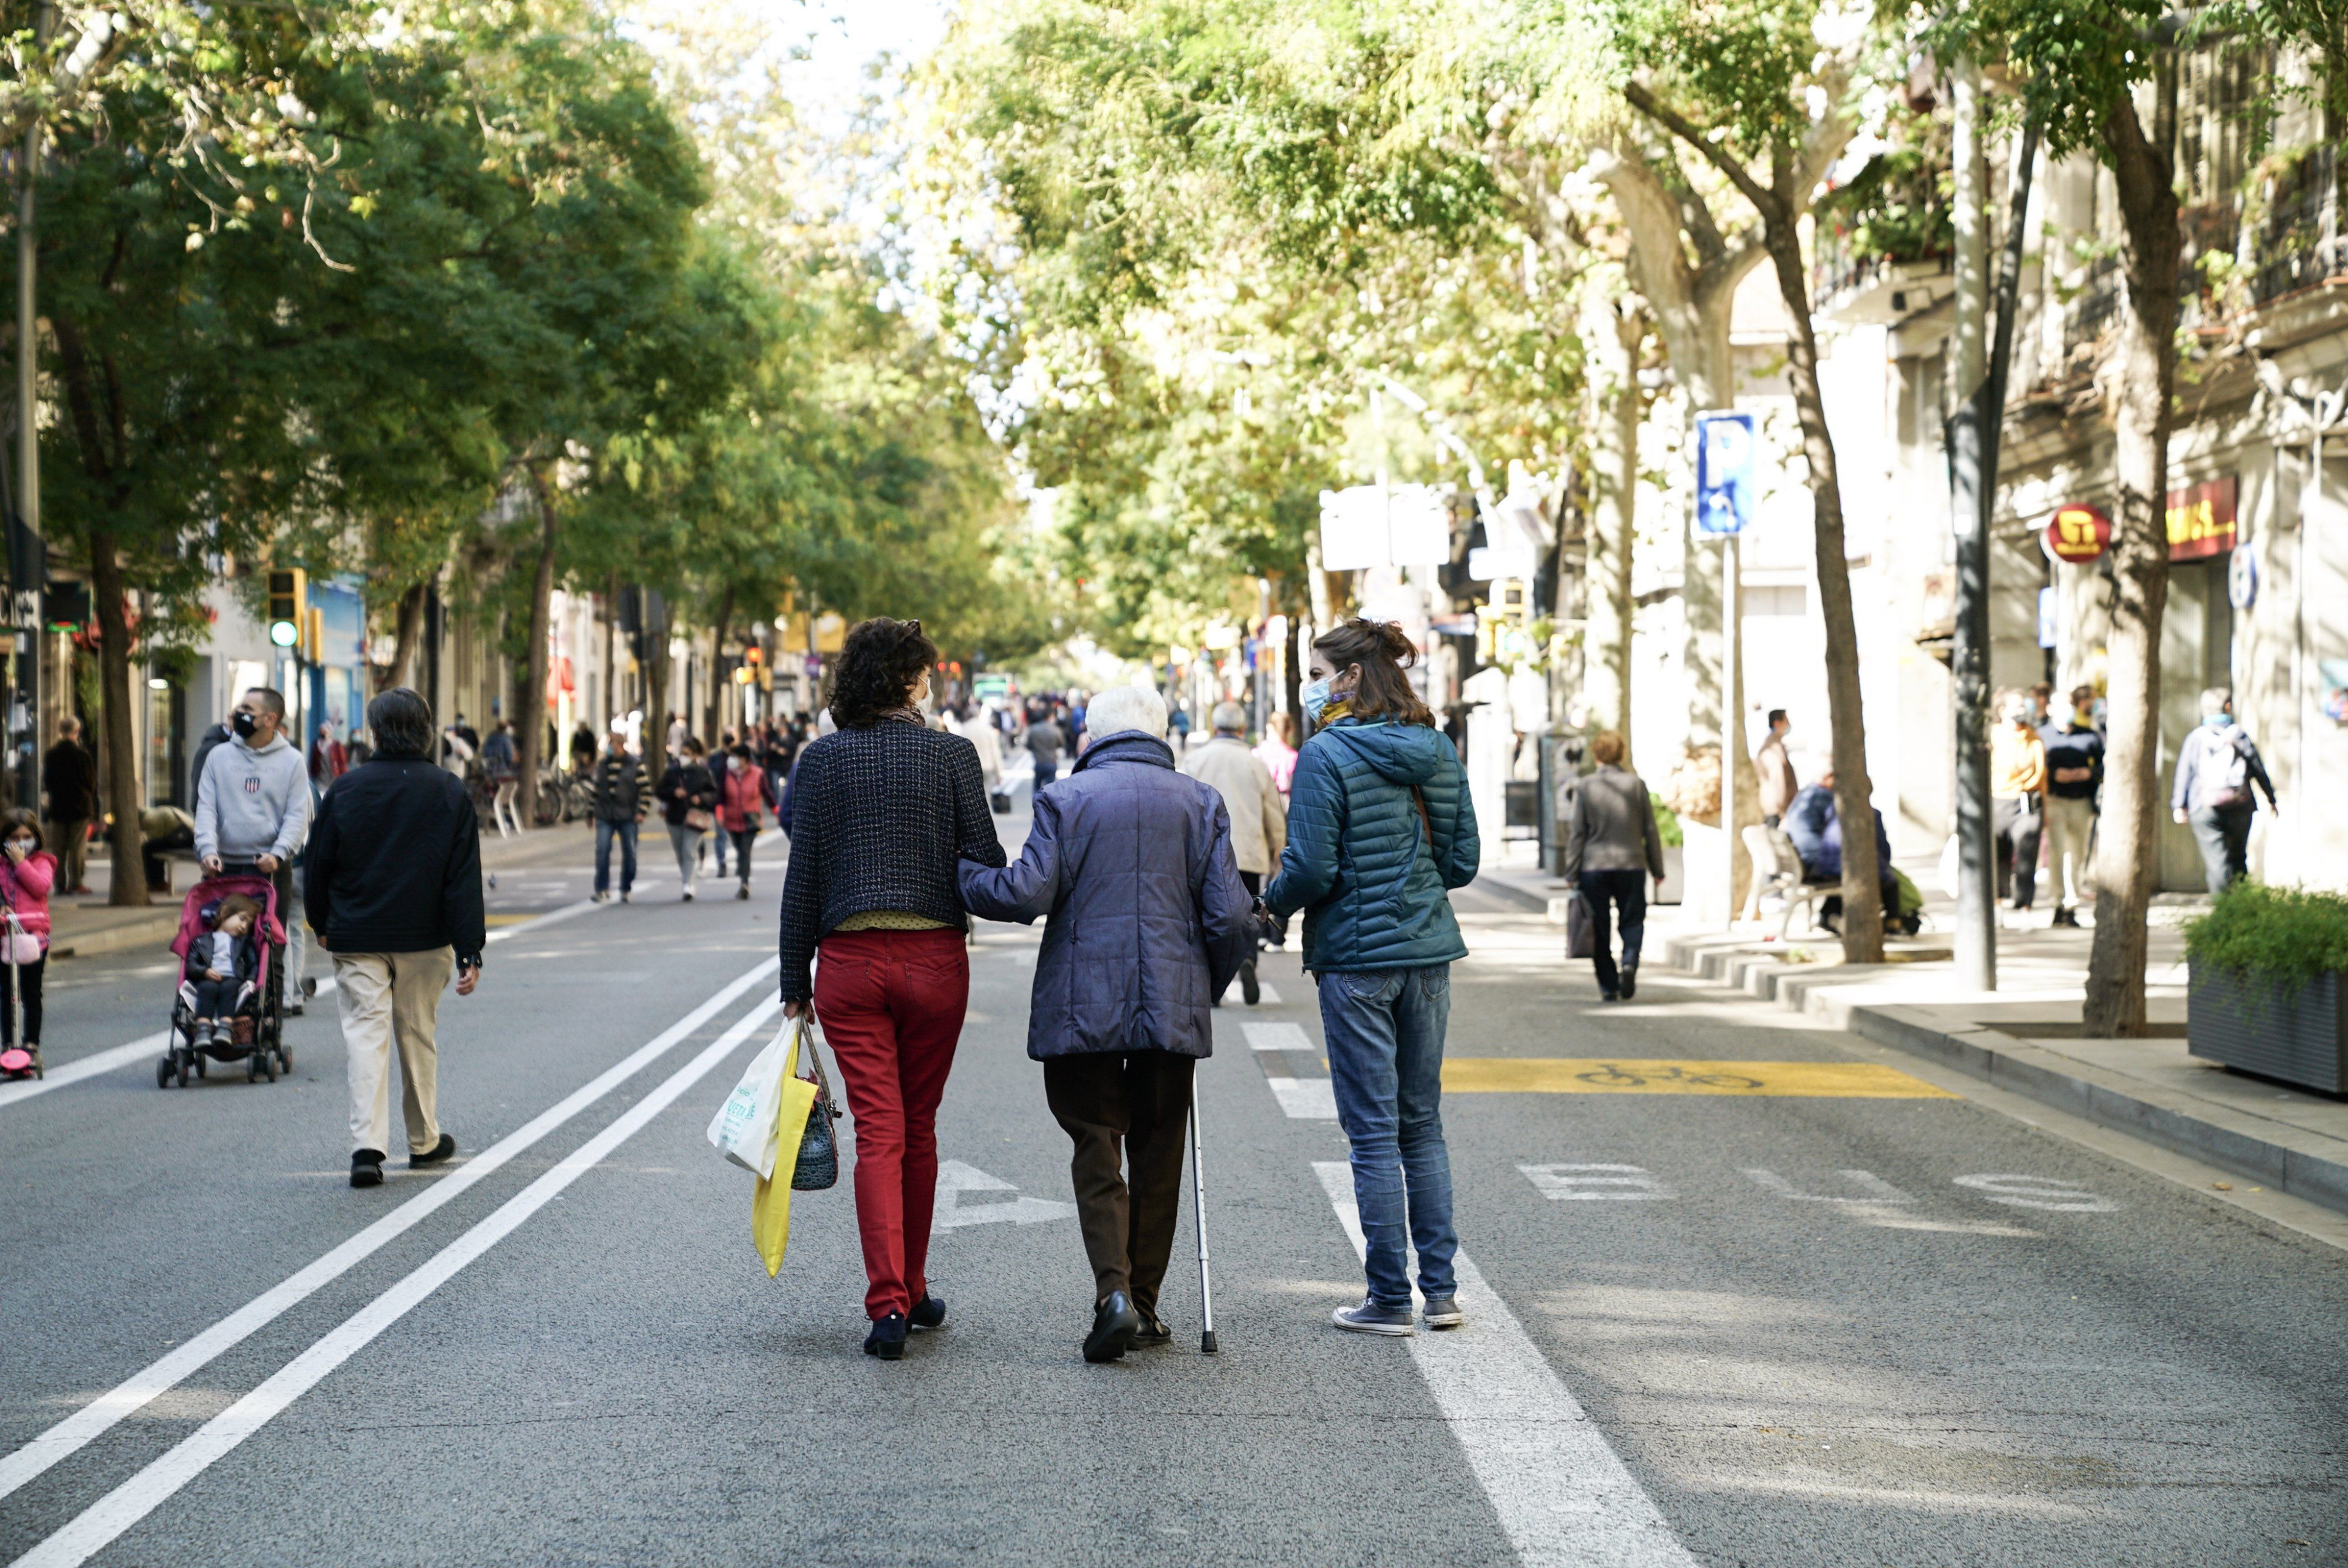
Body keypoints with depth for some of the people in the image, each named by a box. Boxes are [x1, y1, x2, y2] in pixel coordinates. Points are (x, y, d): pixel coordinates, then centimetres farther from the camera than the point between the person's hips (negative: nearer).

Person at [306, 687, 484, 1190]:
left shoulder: (346, 789, -4)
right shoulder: (449, 794, -2)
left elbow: (318, 865, 3)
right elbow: (464, 879, -5)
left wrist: (322, 923, 19)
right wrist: (470, 952, -5)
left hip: (357, 938, -1)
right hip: (425, 939, 1)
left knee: (366, 1034, -2)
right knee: (419, 1035, 14)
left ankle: (367, 1146, -15)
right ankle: (424, 1142, 26)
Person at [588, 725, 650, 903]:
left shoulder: (636, 765, -1)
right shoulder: (601, 764, 9)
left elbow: (646, 789, 0)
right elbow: (594, 788, 16)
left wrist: (641, 812, -8)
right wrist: (591, 812, 15)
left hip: (628, 817, -2)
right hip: (604, 817, 2)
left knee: (630, 854, 3)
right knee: (602, 851, -12)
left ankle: (625, 890, 17)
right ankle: (602, 890, -9)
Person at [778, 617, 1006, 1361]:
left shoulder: (822, 759, 0)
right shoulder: (953, 754, -3)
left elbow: (803, 878, 0)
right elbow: (986, 863, -4)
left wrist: (795, 985, 5)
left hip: (851, 961, 0)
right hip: (935, 957, 0)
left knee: (879, 1131, -1)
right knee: (919, 1126, 14)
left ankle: (888, 1302, -12)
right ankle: (913, 1290, 24)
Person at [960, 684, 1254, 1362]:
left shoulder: (1065, 798, -2)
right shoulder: (1200, 802, 5)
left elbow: (1028, 892, -11)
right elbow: (1228, 914, 1)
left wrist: (962, 876, 6)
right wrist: (1209, 982, 17)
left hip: (1083, 1008, -2)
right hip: (1173, 1010, 2)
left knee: (1096, 1154, 3)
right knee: (1157, 1158, 12)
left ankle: (1114, 1293, -15)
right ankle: (1144, 1306, 16)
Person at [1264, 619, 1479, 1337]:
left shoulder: (1327, 756, -13)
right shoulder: (1437, 752, 5)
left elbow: (1311, 871, -17)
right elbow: (1463, 861, 8)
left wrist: (1273, 899, 3)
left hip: (1357, 957, -6)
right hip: (1428, 953, 6)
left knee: (1373, 1130, 1)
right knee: (1423, 1123, 14)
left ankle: (1390, 1300, 5)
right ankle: (1441, 1288, 15)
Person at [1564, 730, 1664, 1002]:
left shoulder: (1585, 787, -3)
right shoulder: (1636, 784, 0)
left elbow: (1576, 833, -3)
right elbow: (1651, 830, 3)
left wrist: (1572, 873, 2)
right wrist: (1657, 869, 11)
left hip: (1594, 867, 0)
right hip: (1631, 865, 0)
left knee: (1600, 928, 7)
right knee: (1633, 920, 12)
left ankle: (1609, 986, 7)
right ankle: (1629, 962, -15)